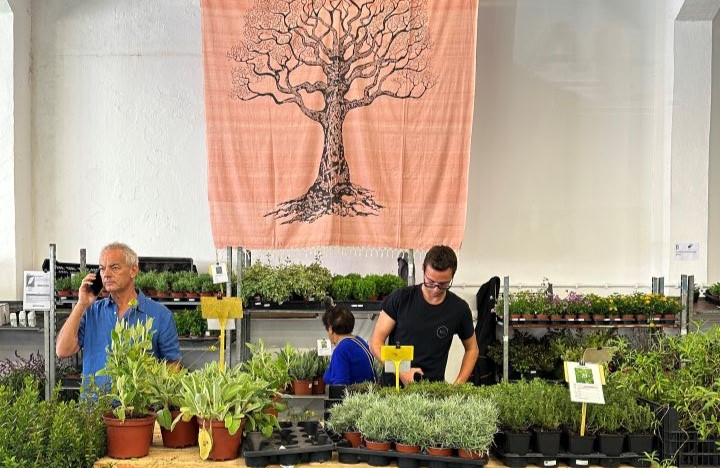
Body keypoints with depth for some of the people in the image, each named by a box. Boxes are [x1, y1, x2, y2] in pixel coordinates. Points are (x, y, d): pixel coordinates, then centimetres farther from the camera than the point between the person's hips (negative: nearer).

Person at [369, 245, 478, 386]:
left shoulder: (459, 309, 4)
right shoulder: (400, 298, 0)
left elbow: (472, 349, 19)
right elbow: (376, 342, 1)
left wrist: (458, 384, 4)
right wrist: (401, 372, -13)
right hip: (394, 384, -2)